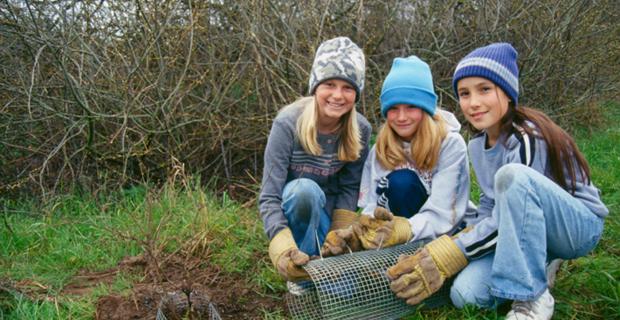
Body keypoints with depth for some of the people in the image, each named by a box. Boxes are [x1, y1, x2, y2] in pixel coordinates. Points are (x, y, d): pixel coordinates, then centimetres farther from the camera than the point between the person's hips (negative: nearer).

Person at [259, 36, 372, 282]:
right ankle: (302, 273, -18)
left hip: (328, 210, 3)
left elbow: (350, 188, -6)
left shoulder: (361, 130, -14)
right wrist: (283, 249, -43)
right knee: (304, 189, -37)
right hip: (293, 208, -3)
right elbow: (269, 198, -28)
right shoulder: (288, 124, -26)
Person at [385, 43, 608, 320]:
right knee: (465, 293, -22)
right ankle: (536, 266, 8)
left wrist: (444, 258, -26)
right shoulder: (476, 145, 2)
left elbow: (513, 199, -25)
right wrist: (471, 238, -10)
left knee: (512, 174, -36)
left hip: (580, 224, -6)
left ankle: (532, 298, -23)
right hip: (526, 229, 6)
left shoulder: (527, 138, -23)